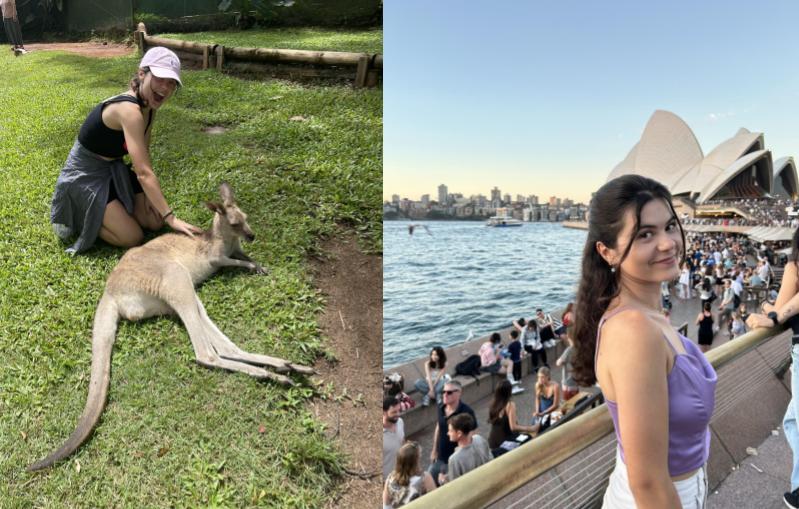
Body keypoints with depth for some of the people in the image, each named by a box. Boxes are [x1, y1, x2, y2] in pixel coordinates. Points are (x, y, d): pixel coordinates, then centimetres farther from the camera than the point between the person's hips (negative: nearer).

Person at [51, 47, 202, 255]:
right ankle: (77, 216, 9)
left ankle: (108, 210, 23)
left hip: (113, 170, 8)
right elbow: (144, 173, -37)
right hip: (84, 177, -8)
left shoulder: (149, 108, -4)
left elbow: (143, 156, 4)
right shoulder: (129, 110, -33)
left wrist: (150, 196, -7)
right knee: (133, 238, -13)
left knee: (155, 222, 3)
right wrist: (172, 218, -37)